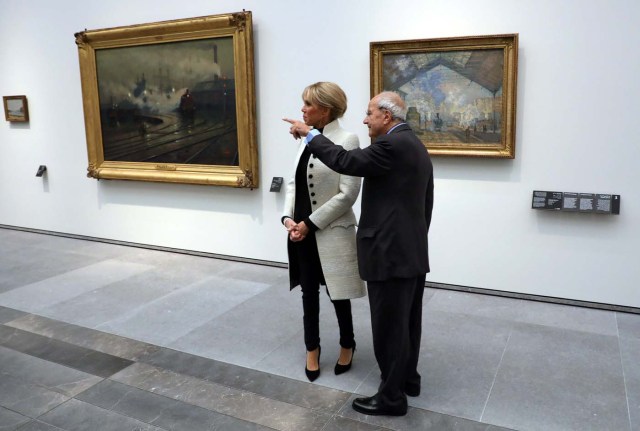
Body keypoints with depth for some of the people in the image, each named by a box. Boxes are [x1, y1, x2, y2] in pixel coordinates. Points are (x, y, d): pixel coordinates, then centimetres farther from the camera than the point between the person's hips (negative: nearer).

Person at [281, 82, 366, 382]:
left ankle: (347, 346, 35)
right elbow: (294, 182, 11)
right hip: (301, 231, 6)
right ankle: (312, 350, 34)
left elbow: (348, 193, -19)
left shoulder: (346, 140, -14)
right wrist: (288, 217, -5)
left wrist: (311, 223, -16)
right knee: (309, 293, 16)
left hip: (330, 232, -6)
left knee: (337, 294, 10)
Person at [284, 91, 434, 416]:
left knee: (389, 326, 1)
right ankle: (408, 378, 34)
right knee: (406, 321, 20)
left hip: (390, 252, -10)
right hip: (412, 250, 10)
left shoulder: (392, 144, -16)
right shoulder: (416, 147, 15)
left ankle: (392, 397, 13)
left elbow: (346, 162, -20)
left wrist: (310, 134, -9)